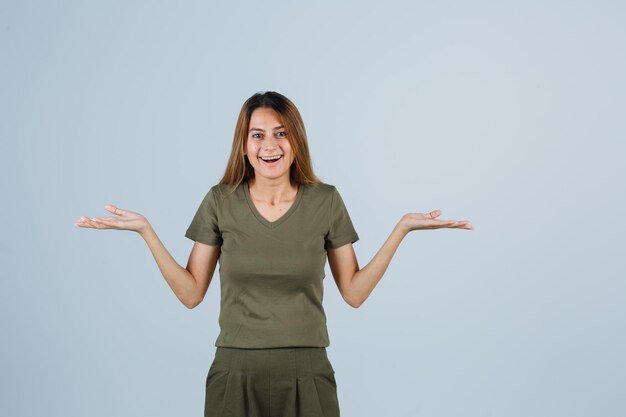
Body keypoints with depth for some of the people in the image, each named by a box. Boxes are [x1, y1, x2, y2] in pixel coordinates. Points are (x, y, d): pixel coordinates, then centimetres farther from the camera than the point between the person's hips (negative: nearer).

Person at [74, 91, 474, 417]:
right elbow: (191, 293, 1)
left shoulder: (325, 201, -1)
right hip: (235, 373, 0)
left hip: (306, 375, 0)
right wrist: (146, 231, -6)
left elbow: (354, 292, 1)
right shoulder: (221, 201, 0)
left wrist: (402, 228, -5)